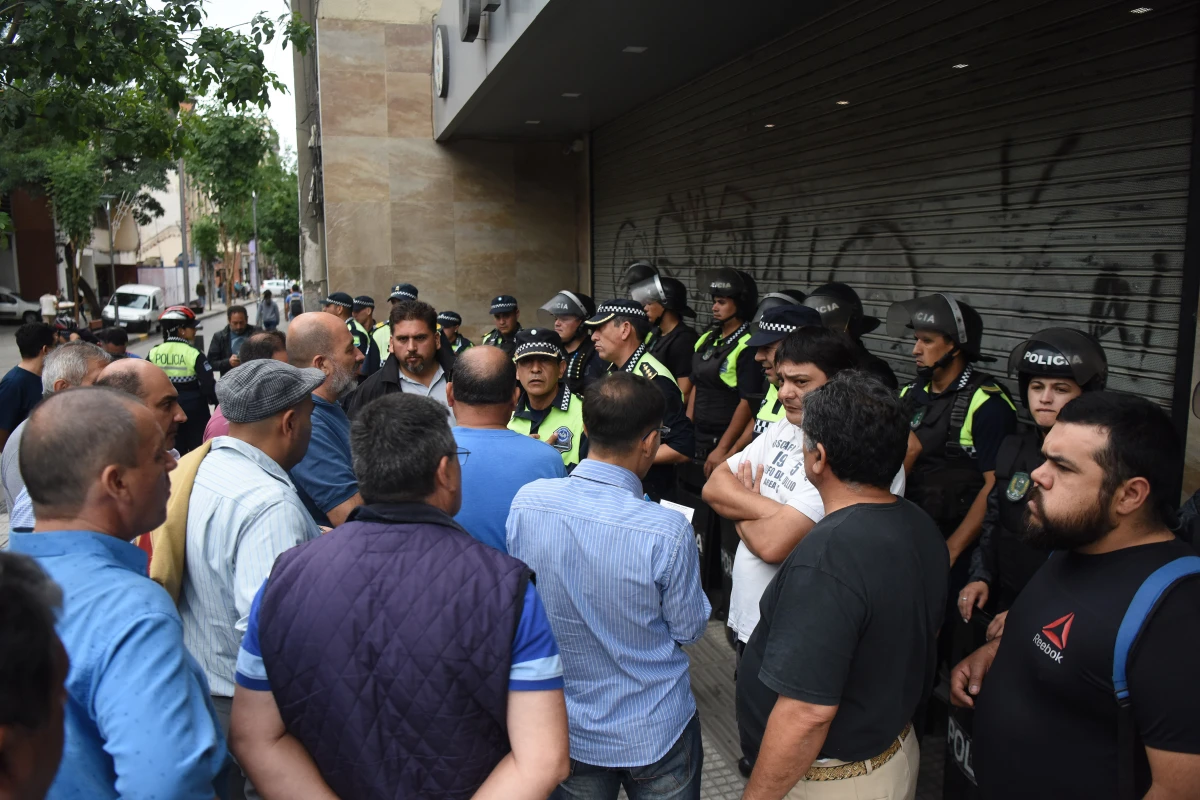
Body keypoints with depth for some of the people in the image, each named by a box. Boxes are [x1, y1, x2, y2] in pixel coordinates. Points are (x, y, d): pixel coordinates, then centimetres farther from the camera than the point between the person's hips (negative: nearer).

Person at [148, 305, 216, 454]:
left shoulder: (154, 353, -3)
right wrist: (215, 401, 3)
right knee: (198, 447, 9)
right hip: (194, 408, -4)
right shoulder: (194, 354, -14)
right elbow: (208, 384, -14)